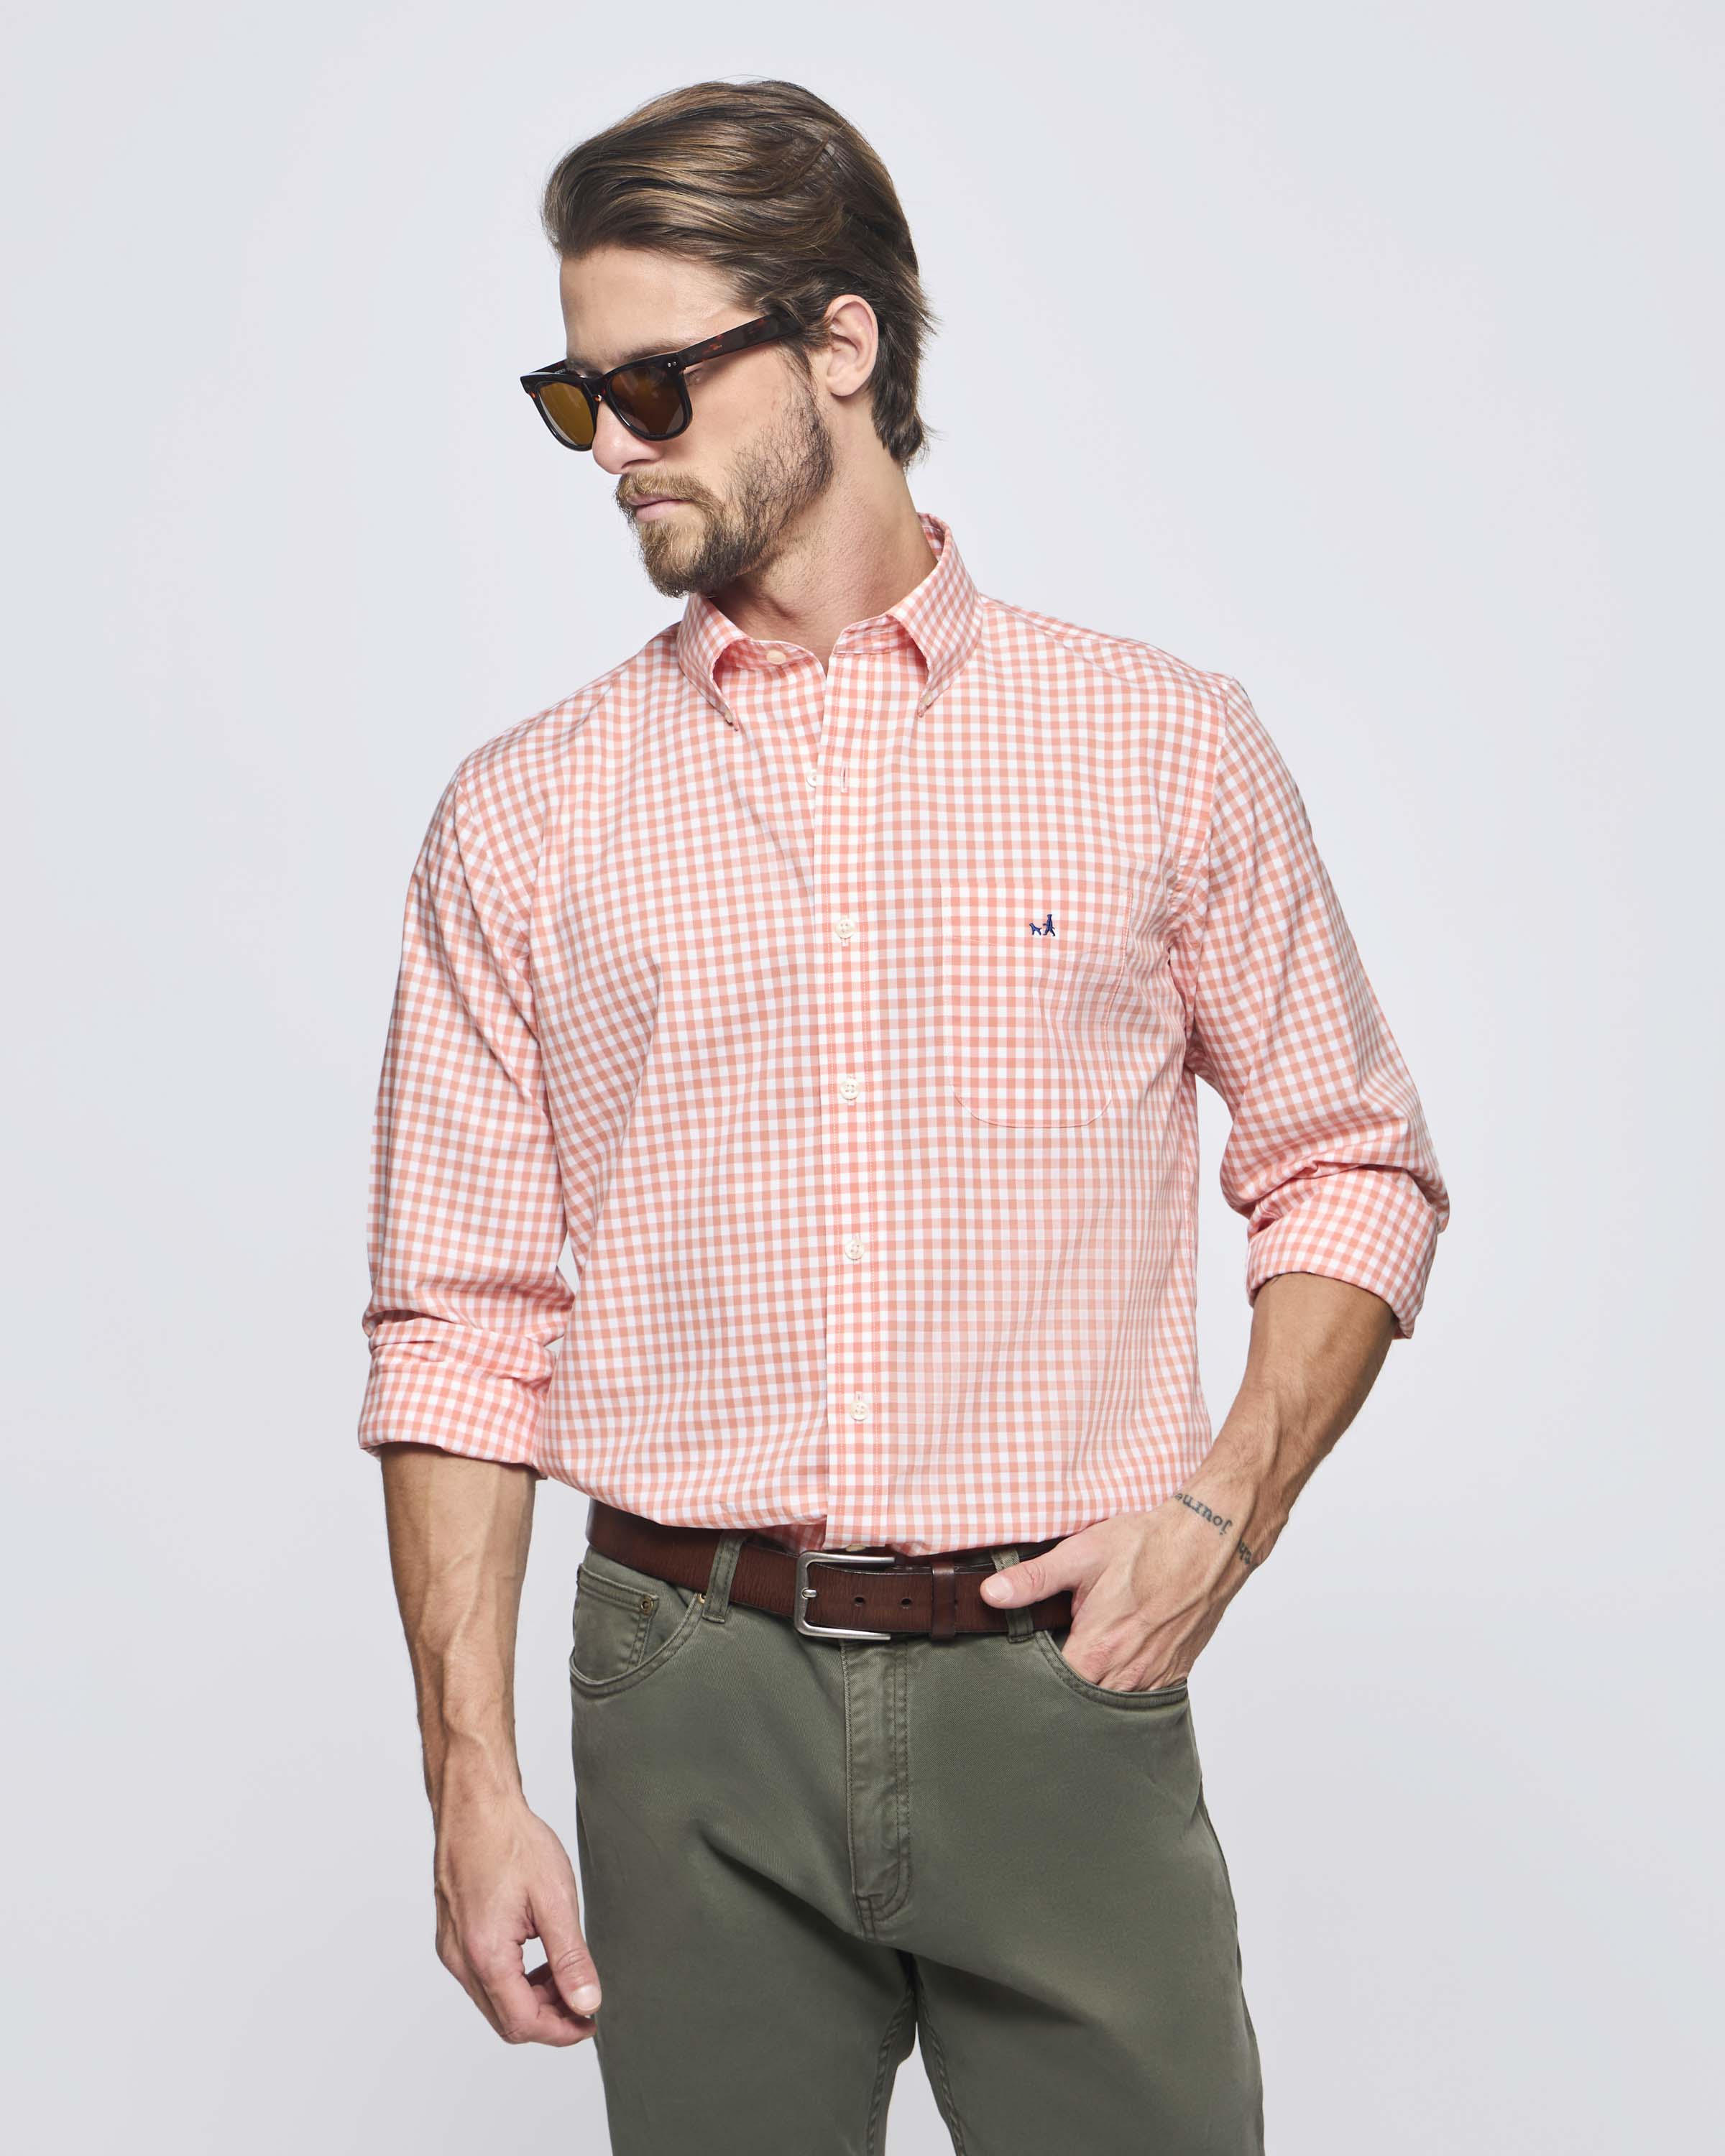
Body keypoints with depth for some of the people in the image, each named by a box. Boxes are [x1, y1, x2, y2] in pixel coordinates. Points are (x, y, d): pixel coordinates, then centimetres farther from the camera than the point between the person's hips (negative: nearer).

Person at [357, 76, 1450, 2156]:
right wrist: (472, 1771, -1)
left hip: (1058, 1686, 0)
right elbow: (461, 1324, 4)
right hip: (693, 1703, 1)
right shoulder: (522, 819, 5)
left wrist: (1224, 1506, -5)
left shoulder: (1165, 747, 3)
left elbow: (1351, 1167, 10)